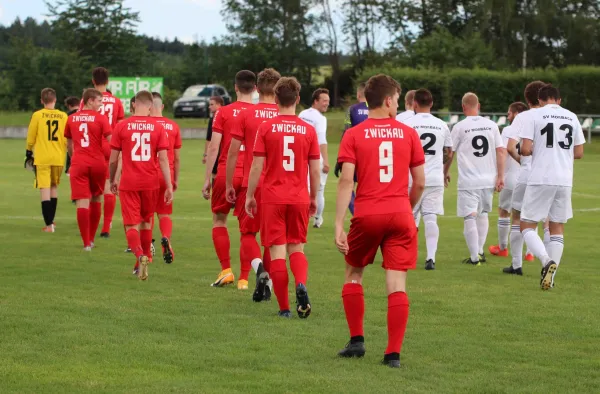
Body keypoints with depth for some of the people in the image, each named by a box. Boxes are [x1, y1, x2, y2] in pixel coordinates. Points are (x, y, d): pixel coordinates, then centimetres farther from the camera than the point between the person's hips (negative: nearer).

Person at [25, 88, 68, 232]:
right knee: (54, 187, 20)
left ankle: (48, 225, -13)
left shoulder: (37, 115, -5)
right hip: (58, 158, 3)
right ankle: (51, 221, 27)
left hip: (42, 158, -3)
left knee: (45, 189, -5)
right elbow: (68, 139, 5)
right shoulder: (63, 116, 1)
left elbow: (30, 137, 0)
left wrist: (29, 153, 14)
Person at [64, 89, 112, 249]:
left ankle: (86, 243, -11)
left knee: (82, 203, -4)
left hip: (78, 164, 1)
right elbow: (112, 141, -12)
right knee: (96, 200, 18)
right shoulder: (100, 118, -4)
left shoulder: (71, 119, 7)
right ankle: (91, 239, 26)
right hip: (98, 164, -1)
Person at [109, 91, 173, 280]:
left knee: (131, 225, -1)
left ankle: (140, 256, -26)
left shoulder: (121, 126, -3)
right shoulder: (158, 127, -2)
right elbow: (163, 159, -5)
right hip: (150, 182, 2)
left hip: (128, 183, -2)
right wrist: (169, 186, -3)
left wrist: (112, 180, 17)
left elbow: (113, 159, 2)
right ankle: (145, 257, 31)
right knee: (146, 222, 20)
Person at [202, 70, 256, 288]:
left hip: (226, 174, -1)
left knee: (219, 220, 15)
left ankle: (226, 270, 4)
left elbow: (213, 148, -4)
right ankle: (244, 278, 6)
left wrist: (207, 179, 1)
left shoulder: (223, 112, -2)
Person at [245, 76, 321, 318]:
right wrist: (314, 198, 16)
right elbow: (315, 170, 3)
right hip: (300, 198, 2)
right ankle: (301, 285, -15)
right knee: (296, 248, 14)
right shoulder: (308, 130, 1)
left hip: (272, 198, -2)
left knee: (277, 252, 1)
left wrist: (249, 196, 6)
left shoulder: (266, 128, -4)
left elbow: (257, 167, -5)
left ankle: (284, 307, 0)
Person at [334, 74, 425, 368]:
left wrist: (338, 225, -10)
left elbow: (346, 181, -9)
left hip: (366, 215, -1)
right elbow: (420, 183, 6)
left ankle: (357, 341, 18)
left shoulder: (354, 135, 0)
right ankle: (393, 353, -3)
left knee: (353, 274, 20)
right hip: (400, 216, 1)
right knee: (397, 284, 0)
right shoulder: (408, 134, 5)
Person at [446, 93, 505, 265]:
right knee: (483, 213, 22)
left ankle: (474, 257, -4)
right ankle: (480, 251, 25)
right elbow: (501, 151, 1)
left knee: (470, 217, -2)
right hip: (488, 179, 4)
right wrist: (500, 176, 6)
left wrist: (446, 172, 20)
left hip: (468, 181, -4)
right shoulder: (491, 125, 3)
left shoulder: (459, 127, -5)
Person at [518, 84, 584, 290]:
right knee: (557, 229, 13)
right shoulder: (572, 117, 8)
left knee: (527, 226, 3)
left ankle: (547, 261, -21)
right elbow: (578, 153, 11)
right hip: (564, 180, 4)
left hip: (540, 180, -4)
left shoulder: (535, 115, -4)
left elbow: (525, 150, -10)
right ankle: (550, 274, 7)